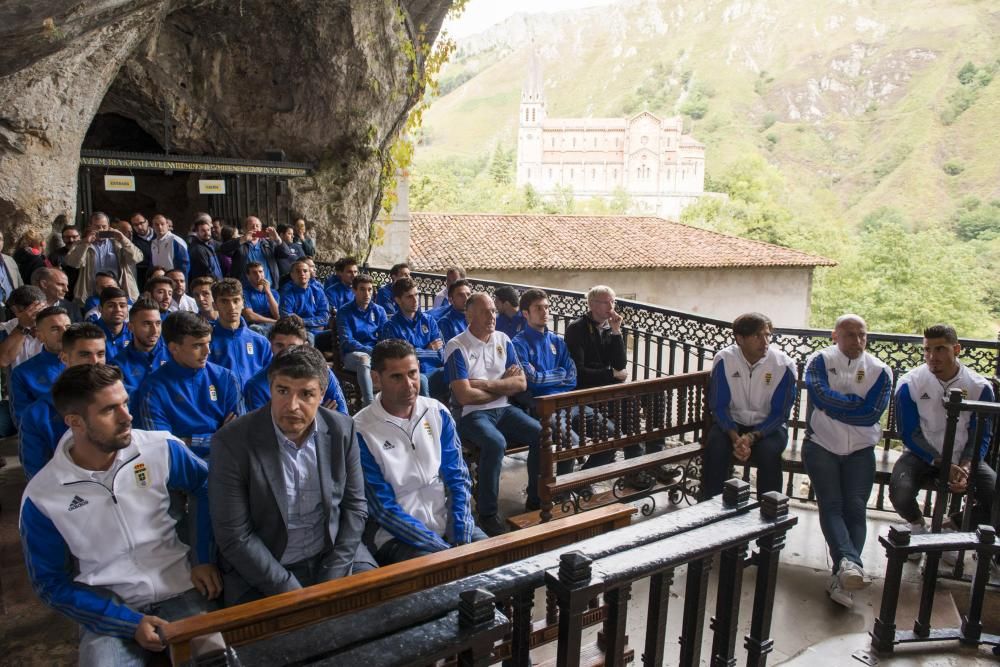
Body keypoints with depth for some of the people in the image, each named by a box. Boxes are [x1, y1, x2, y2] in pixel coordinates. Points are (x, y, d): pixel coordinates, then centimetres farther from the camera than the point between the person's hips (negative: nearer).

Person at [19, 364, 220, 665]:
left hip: (179, 590, 1)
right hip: (108, 610, 0)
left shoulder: (161, 449, -8)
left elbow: (206, 487, 10)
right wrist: (129, 623, -12)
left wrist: (203, 558, 1)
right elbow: (52, 583, -1)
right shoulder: (41, 498, -9)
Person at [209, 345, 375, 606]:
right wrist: (293, 594, -16)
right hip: (263, 570, -3)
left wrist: (330, 582, -7)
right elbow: (234, 537, -12)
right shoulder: (232, 442, -14)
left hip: (335, 558, 3)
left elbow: (355, 506, 2)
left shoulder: (342, 429, -4)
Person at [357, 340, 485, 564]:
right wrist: (445, 550, -17)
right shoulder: (361, 432, -12)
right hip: (399, 536, -4)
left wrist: (462, 540, -10)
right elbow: (383, 509, -12)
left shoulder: (437, 413, 2)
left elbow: (458, 479, 4)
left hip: (448, 523, 5)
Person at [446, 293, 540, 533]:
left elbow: (521, 383, 3)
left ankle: (536, 500, 1)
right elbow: (465, 396, -17)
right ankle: (488, 513, -18)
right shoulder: (457, 347, -9)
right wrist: (504, 385, -4)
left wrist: (487, 383, -12)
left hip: (503, 409, 6)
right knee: (496, 443, -34)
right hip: (471, 414, -5)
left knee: (542, 434, -17)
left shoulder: (503, 340, 9)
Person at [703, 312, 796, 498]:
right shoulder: (724, 359, -11)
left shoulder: (783, 364, -13)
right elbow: (718, 406, -9)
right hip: (731, 422, 1)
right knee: (716, 447, -29)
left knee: (768, 452, -31)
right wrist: (735, 437, -25)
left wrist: (751, 437, -24)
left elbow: (779, 413, -9)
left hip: (768, 426, 0)